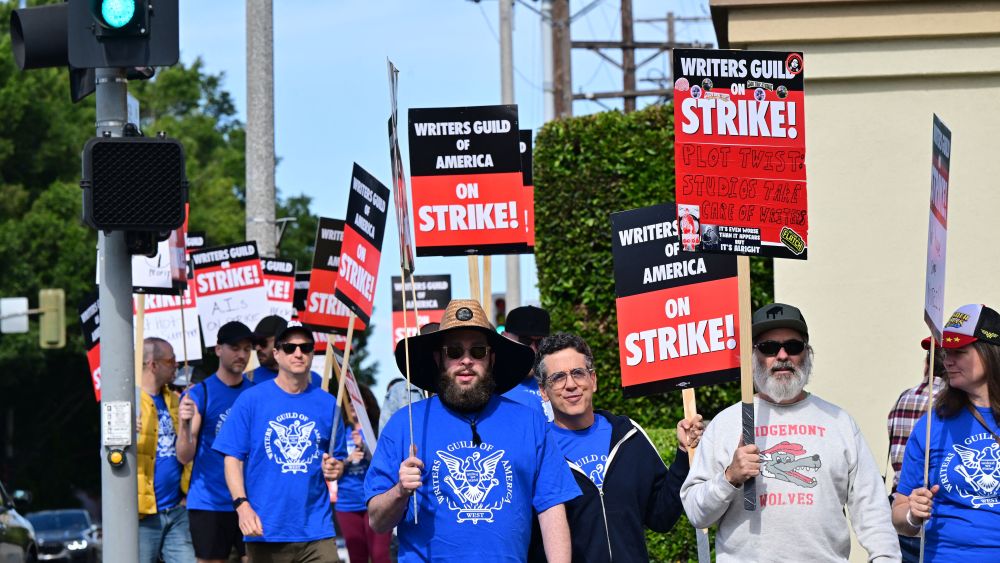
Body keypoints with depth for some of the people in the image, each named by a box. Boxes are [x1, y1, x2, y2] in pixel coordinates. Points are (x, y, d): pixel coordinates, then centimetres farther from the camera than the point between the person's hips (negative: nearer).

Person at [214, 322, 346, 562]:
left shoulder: (327, 404, 9)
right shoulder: (252, 400, 1)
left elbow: (339, 459, 16)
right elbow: (233, 458, -2)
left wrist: (334, 468, -7)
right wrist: (242, 505, -15)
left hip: (316, 531, 2)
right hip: (265, 531, -2)